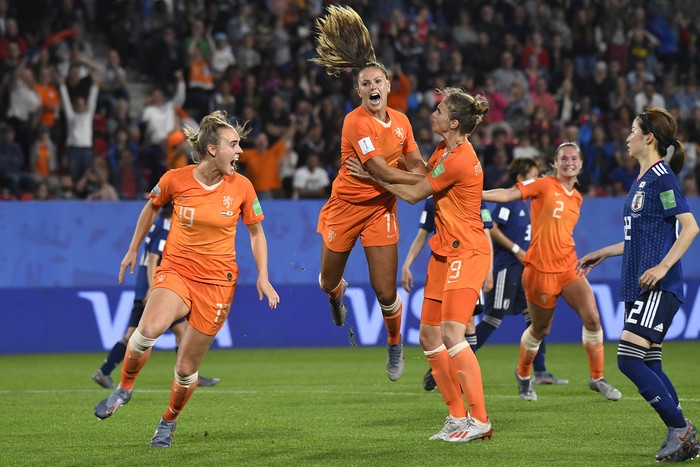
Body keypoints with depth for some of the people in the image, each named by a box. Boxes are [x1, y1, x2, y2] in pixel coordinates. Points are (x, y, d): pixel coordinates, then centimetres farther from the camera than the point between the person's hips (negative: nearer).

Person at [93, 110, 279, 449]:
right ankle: (124, 388, -5)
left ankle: (169, 422, 31)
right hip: (176, 271, -1)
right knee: (149, 329, -31)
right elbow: (152, 207, 15)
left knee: (186, 368, 3)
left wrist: (262, 277, 0)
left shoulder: (241, 187, -4)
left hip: (217, 281, 1)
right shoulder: (175, 180, -7)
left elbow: (256, 233, 10)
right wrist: (133, 250, 20)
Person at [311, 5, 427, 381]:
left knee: (386, 292, -5)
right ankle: (337, 293, 54)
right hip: (346, 206, -3)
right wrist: (420, 180, -19)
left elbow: (415, 163, 10)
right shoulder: (356, 122, -19)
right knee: (327, 283, 12)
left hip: (382, 209, 3)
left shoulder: (401, 121, 1)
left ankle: (395, 347, 24)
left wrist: (421, 172, -14)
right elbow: (381, 171, -24)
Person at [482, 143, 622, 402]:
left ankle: (597, 378, 4)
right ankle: (523, 375, 34)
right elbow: (509, 195, -15)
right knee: (540, 330, 6)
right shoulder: (545, 185, -5)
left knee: (592, 318, -10)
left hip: (568, 268, 5)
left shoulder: (577, 198, 13)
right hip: (540, 270, -5)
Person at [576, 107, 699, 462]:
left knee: (629, 360, -15)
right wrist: (601, 254, 32)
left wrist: (663, 266, -25)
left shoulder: (661, 177, -11)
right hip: (639, 287, 10)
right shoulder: (643, 179, 18)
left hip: (657, 288, -10)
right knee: (649, 366, 9)